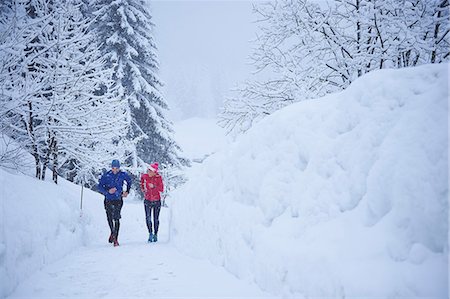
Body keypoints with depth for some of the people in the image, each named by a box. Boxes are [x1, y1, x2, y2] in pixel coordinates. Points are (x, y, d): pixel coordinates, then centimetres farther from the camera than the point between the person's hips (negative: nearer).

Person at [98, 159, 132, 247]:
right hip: (108, 200, 1)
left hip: (118, 200, -1)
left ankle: (115, 239, -3)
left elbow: (129, 181, 19)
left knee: (116, 218, -8)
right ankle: (112, 232, 29)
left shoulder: (123, 175, -1)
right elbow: (100, 186, -4)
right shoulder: (106, 175, -5)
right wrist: (108, 191, -19)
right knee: (109, 218, 6)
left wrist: (127, 191, 15)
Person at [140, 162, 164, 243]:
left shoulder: (158, 177, -11)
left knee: (156, 219, 7)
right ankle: (150, 233, -4)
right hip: (147, 200, 1)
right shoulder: (144, 176, -4)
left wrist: (154, 186, -23)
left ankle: (155, 235, 19)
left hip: (157, 201, -1)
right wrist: (143, 190, 7)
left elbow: (161, 189, -11)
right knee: (148, 218, -13)